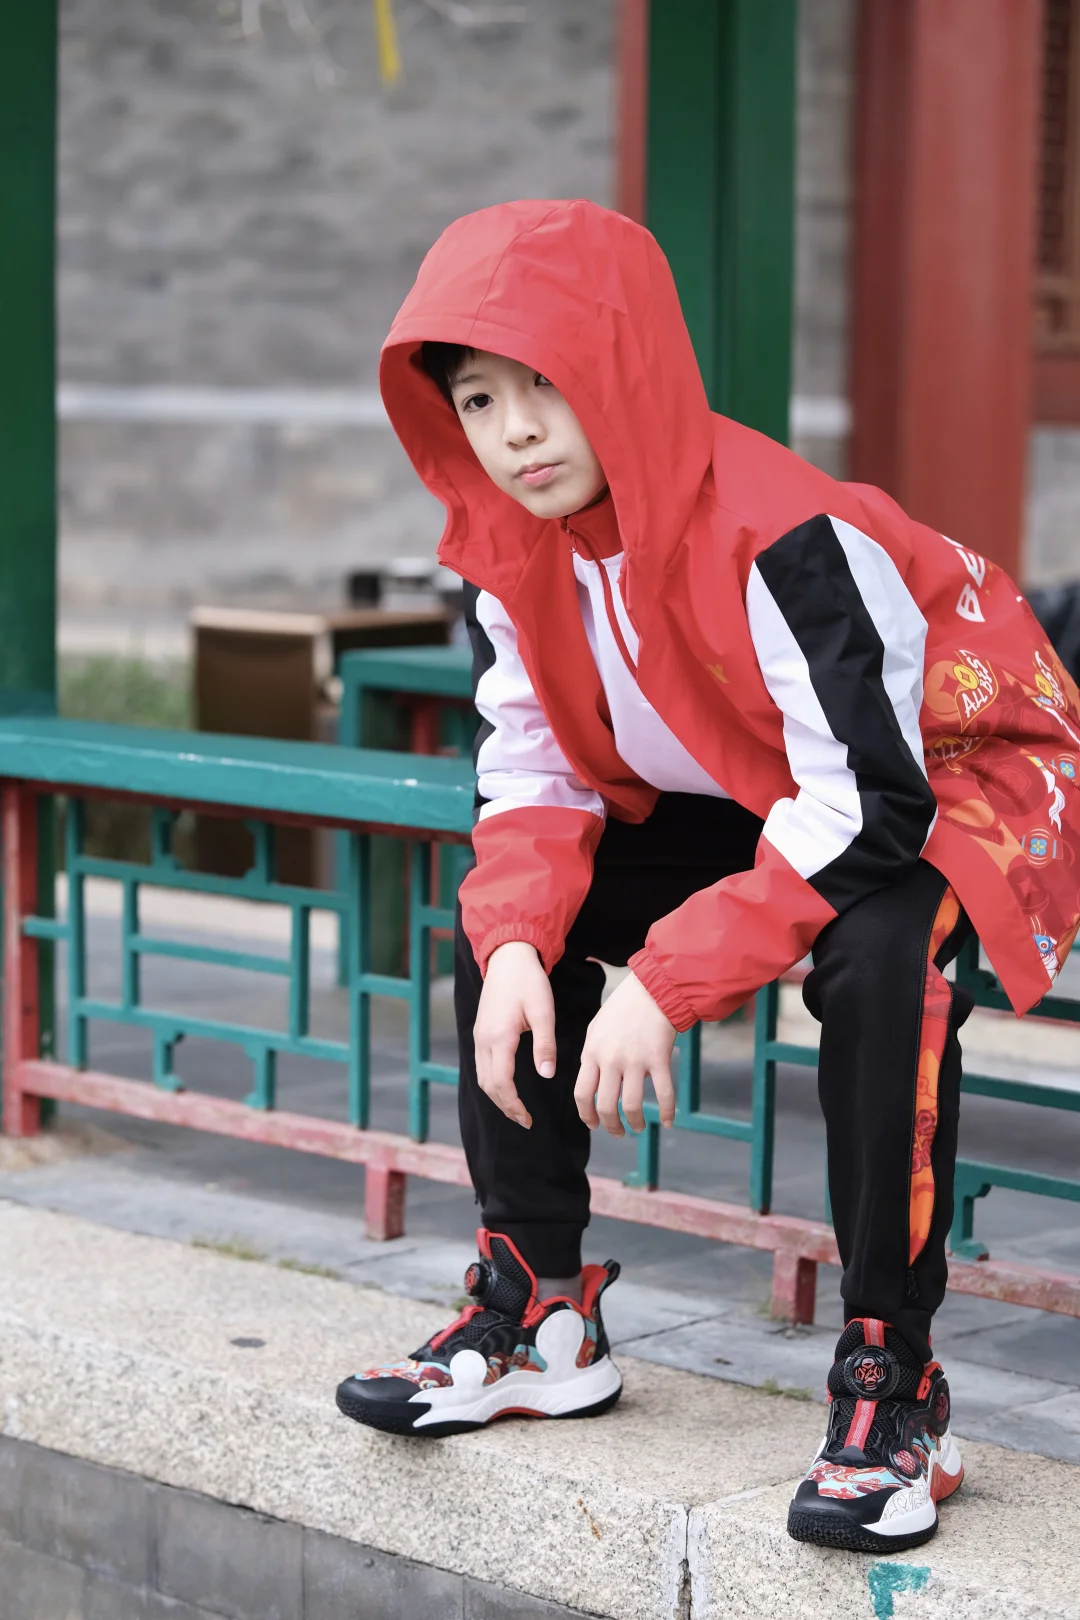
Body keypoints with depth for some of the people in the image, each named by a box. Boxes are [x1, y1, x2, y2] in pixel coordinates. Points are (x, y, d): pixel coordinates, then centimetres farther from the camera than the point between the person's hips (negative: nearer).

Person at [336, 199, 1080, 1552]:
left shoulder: (781, 537, -33)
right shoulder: (508, 547, -9)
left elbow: (869, 807, -35)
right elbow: (536, 770, -3)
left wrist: (663, 981, -37)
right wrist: (516, 939, -23)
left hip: (958, 778, -8)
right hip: (750, 797, 8)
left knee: (879, 949, -38)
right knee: (504, 908, -4)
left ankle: (891, 1386, -26)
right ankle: (539, 1314, 6)